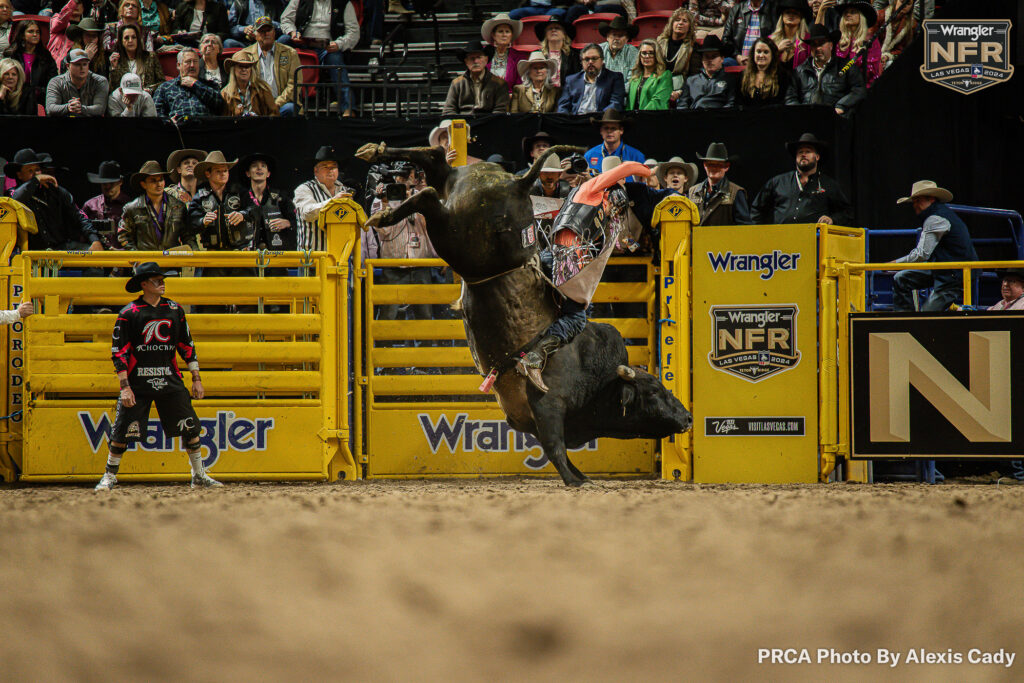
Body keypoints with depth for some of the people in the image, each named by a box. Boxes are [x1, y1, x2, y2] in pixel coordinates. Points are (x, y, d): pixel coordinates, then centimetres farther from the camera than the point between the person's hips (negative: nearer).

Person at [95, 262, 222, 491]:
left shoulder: (174, 310, 8)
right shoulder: (128, 314, -4)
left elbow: (187, 345, 15)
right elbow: (119, 352, -5)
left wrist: (196, 379, 11)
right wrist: (125, 387, -13)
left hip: (170, 380, 3)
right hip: (137, 381, -3)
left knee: (190, 428, 0)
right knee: (122, 431, -4)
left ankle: (199, 476, 13)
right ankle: (109, 477, 10)